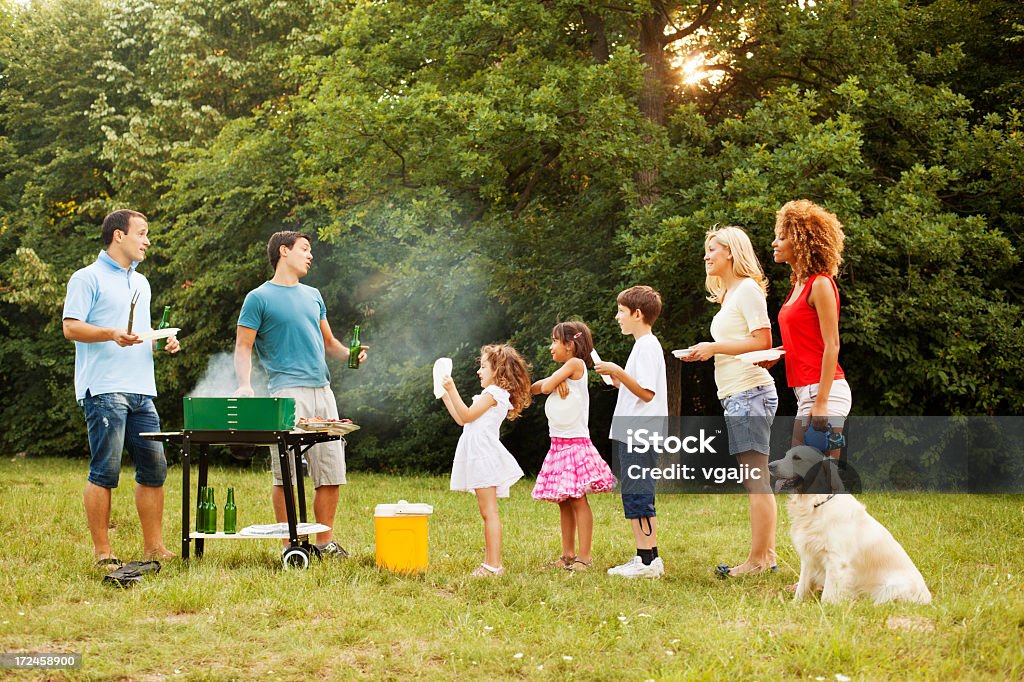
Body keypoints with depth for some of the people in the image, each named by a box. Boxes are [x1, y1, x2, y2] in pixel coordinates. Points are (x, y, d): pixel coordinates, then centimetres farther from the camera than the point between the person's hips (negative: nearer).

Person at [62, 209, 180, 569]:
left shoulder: (140, 282, 23)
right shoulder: (88, 278, -2)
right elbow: (71, 327, -10)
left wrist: (163, 341, 10)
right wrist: (113, 334, -23)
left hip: (141, 390, 8)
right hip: (104, 390, -8)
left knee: (154, 468, 6)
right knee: (105, 471, -7)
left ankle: (153, 547, 13)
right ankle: (102, 553, -3)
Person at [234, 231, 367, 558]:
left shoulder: (313, 296, 21)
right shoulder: (259, 298, 2)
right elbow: (243, 346, -2)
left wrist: (349, 353, 7)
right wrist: (245, 385, -18)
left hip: (322, 391, 6)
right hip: (287, 392, -6)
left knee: (331, 473, 4)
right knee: (286, 473, -7)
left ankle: (325, 541, 12)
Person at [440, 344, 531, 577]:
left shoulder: (494, 393, -9)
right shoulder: (492, 394, 24)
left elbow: (466, 416, -14)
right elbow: (462, 419, 24)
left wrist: (452, 389, -12)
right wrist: (445, 395, 25)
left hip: (485, 456, -11)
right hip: (479, 457, 11)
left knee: (489, 512, -12)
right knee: (487, 513, 10)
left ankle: (494, 565, -14)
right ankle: (490, 562, 13)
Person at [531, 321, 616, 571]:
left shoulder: (575, 364, -7)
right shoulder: (563, 372, 18)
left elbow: (545, 387, -12)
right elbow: (536, 388, 5)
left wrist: (552, 380, 8)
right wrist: (555, 382, -11)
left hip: (575, 444, -9)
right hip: (558, 445, 9)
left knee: (577, 499, -8)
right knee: (563, 502, 9)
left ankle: (584, 556, -8)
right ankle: (568, 554, 14)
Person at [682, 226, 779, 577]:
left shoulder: (748, 289, -8)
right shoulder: (728, 295, 21)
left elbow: (762, 341, -16)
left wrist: (715, 347, -13)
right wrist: (705, 352, 8)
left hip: (750, 392, -10)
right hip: (736, 395, 10)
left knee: (755, 479, -9)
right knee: (757, 481, 9)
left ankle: (758, 559, -9)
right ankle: (768, 556, 12)